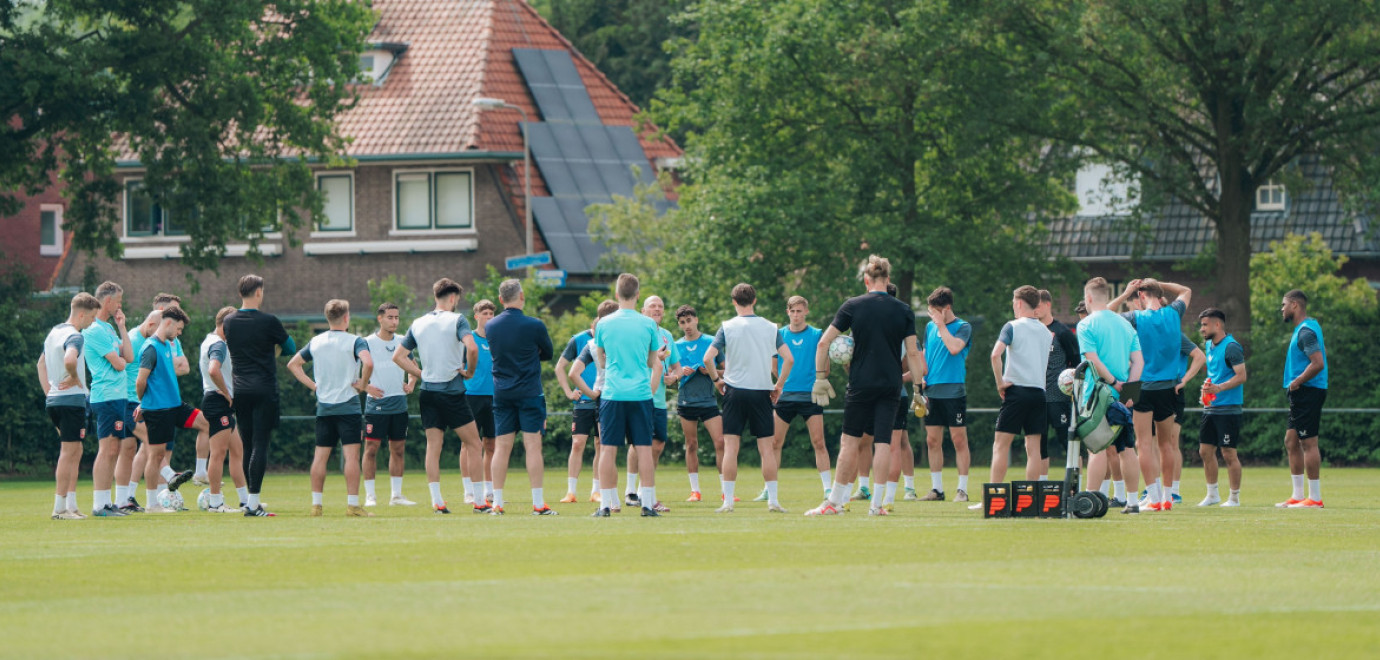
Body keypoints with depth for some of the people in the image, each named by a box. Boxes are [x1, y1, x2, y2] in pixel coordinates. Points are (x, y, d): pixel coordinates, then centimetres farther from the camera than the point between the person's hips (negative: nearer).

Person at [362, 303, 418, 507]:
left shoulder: (402, 343, 9)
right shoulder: (367, 343, -4)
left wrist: (411, 382, 5)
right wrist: (367, 386, -14)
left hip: (399, 404, 5)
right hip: (376, 404, -5)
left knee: (398, 449, 7)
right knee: (371, 448, -6)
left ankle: (396, 494, 14)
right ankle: (370, 496, -2)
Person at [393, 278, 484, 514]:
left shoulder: (418, 324, 9)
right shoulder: (456, 320, -8)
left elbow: (398, 356, 10)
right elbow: (471, 347, -24)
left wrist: (420, 374, 11)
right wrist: (470, 371, -7)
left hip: (428, 391, 5)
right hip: (453, 391, -5)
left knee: (433, 447, 6)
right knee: (474, 445, 4)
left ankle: (437, 501, -1)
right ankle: (479, 502, 2)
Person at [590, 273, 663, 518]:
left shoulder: (604, 324, 2)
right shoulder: (648, 325, 1)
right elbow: (655, 364, 6)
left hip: (612, 394, 0)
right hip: (641, 394, 0)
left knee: (608, 450, 2)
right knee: (644, 449, 3)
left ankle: (606, 504, 0)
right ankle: (647, 503, 0)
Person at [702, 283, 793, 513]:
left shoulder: (728, 327, -3)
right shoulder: (770, 328, 3)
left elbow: (708, 358, -10)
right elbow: (789, 359, -1)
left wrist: (716, 379, 6)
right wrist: (779, 385, 8)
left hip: (734, 390, -1)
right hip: (762, 391, 1)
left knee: (730, 446, 1)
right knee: (767, 448, 5)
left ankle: (728, 500, -3)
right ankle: (773, 500, 2)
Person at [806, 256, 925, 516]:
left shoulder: (853, 306, -1)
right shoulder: (903, 311, 2)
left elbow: (824, 341, -2)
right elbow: (912, 353, 1)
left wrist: (821, 377, 4)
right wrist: (918, 389, 5)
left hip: (860, 385, -1)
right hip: (890, 385, 1)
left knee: (850, 442, 3)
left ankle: (834, 502, 4)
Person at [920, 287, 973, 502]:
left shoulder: (963, 327, -3)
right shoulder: (930, 327, 13)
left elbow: (954, 348, -21)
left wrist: (941, 325, -13)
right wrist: (921, 377, 8)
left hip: (954, 392, -6)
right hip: (932, 392, 6)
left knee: (959, 440, -3)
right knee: (932, 440, 6)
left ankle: (962, 489, 0)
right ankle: (936, 488, 12)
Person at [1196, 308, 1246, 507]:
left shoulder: (1231, 347, -13)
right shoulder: (1209, 346, 14)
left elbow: (1241, 376, -19)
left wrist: (1220, 388, -28)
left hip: (1228, 408, -9)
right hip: (1211, 408, 9)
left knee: (1229, 454, -5)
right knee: (1205, 451, 9)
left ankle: (1234, 497, 3)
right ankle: (1212, 494, 20)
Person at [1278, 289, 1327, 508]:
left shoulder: (1305, 332, -16)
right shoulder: (1311, 325, 16)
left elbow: (1318, 363, -25)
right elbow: (1323, 350, 28)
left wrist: (1297, 382, -16)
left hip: (1308, 392, -11)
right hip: (1301, 394, 11)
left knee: (1308, 443, -9)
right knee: (1291, 441, 13)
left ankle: (1315, 498, -7)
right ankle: (1298, 496, 16)